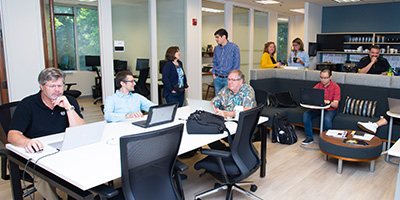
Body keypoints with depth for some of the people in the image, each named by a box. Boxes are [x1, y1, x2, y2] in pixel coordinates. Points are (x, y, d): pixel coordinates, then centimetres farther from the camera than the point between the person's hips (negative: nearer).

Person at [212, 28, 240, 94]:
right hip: (217, 78, 5)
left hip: (228, 78, -5)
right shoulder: (217, 48, 9)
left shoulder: (234, 47, -7)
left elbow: (236, 64, -7)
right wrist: (214, 73, 6)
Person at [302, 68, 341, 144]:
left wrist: (329, 102, -39)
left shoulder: (335, 87, -9)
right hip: (318, 108, 4)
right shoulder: (318, 85, 4)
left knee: (327, 119, -36)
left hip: (331, 109, -4)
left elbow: (336, 104, -16)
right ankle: (309, 137, -9)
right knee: (305, 115, -21)